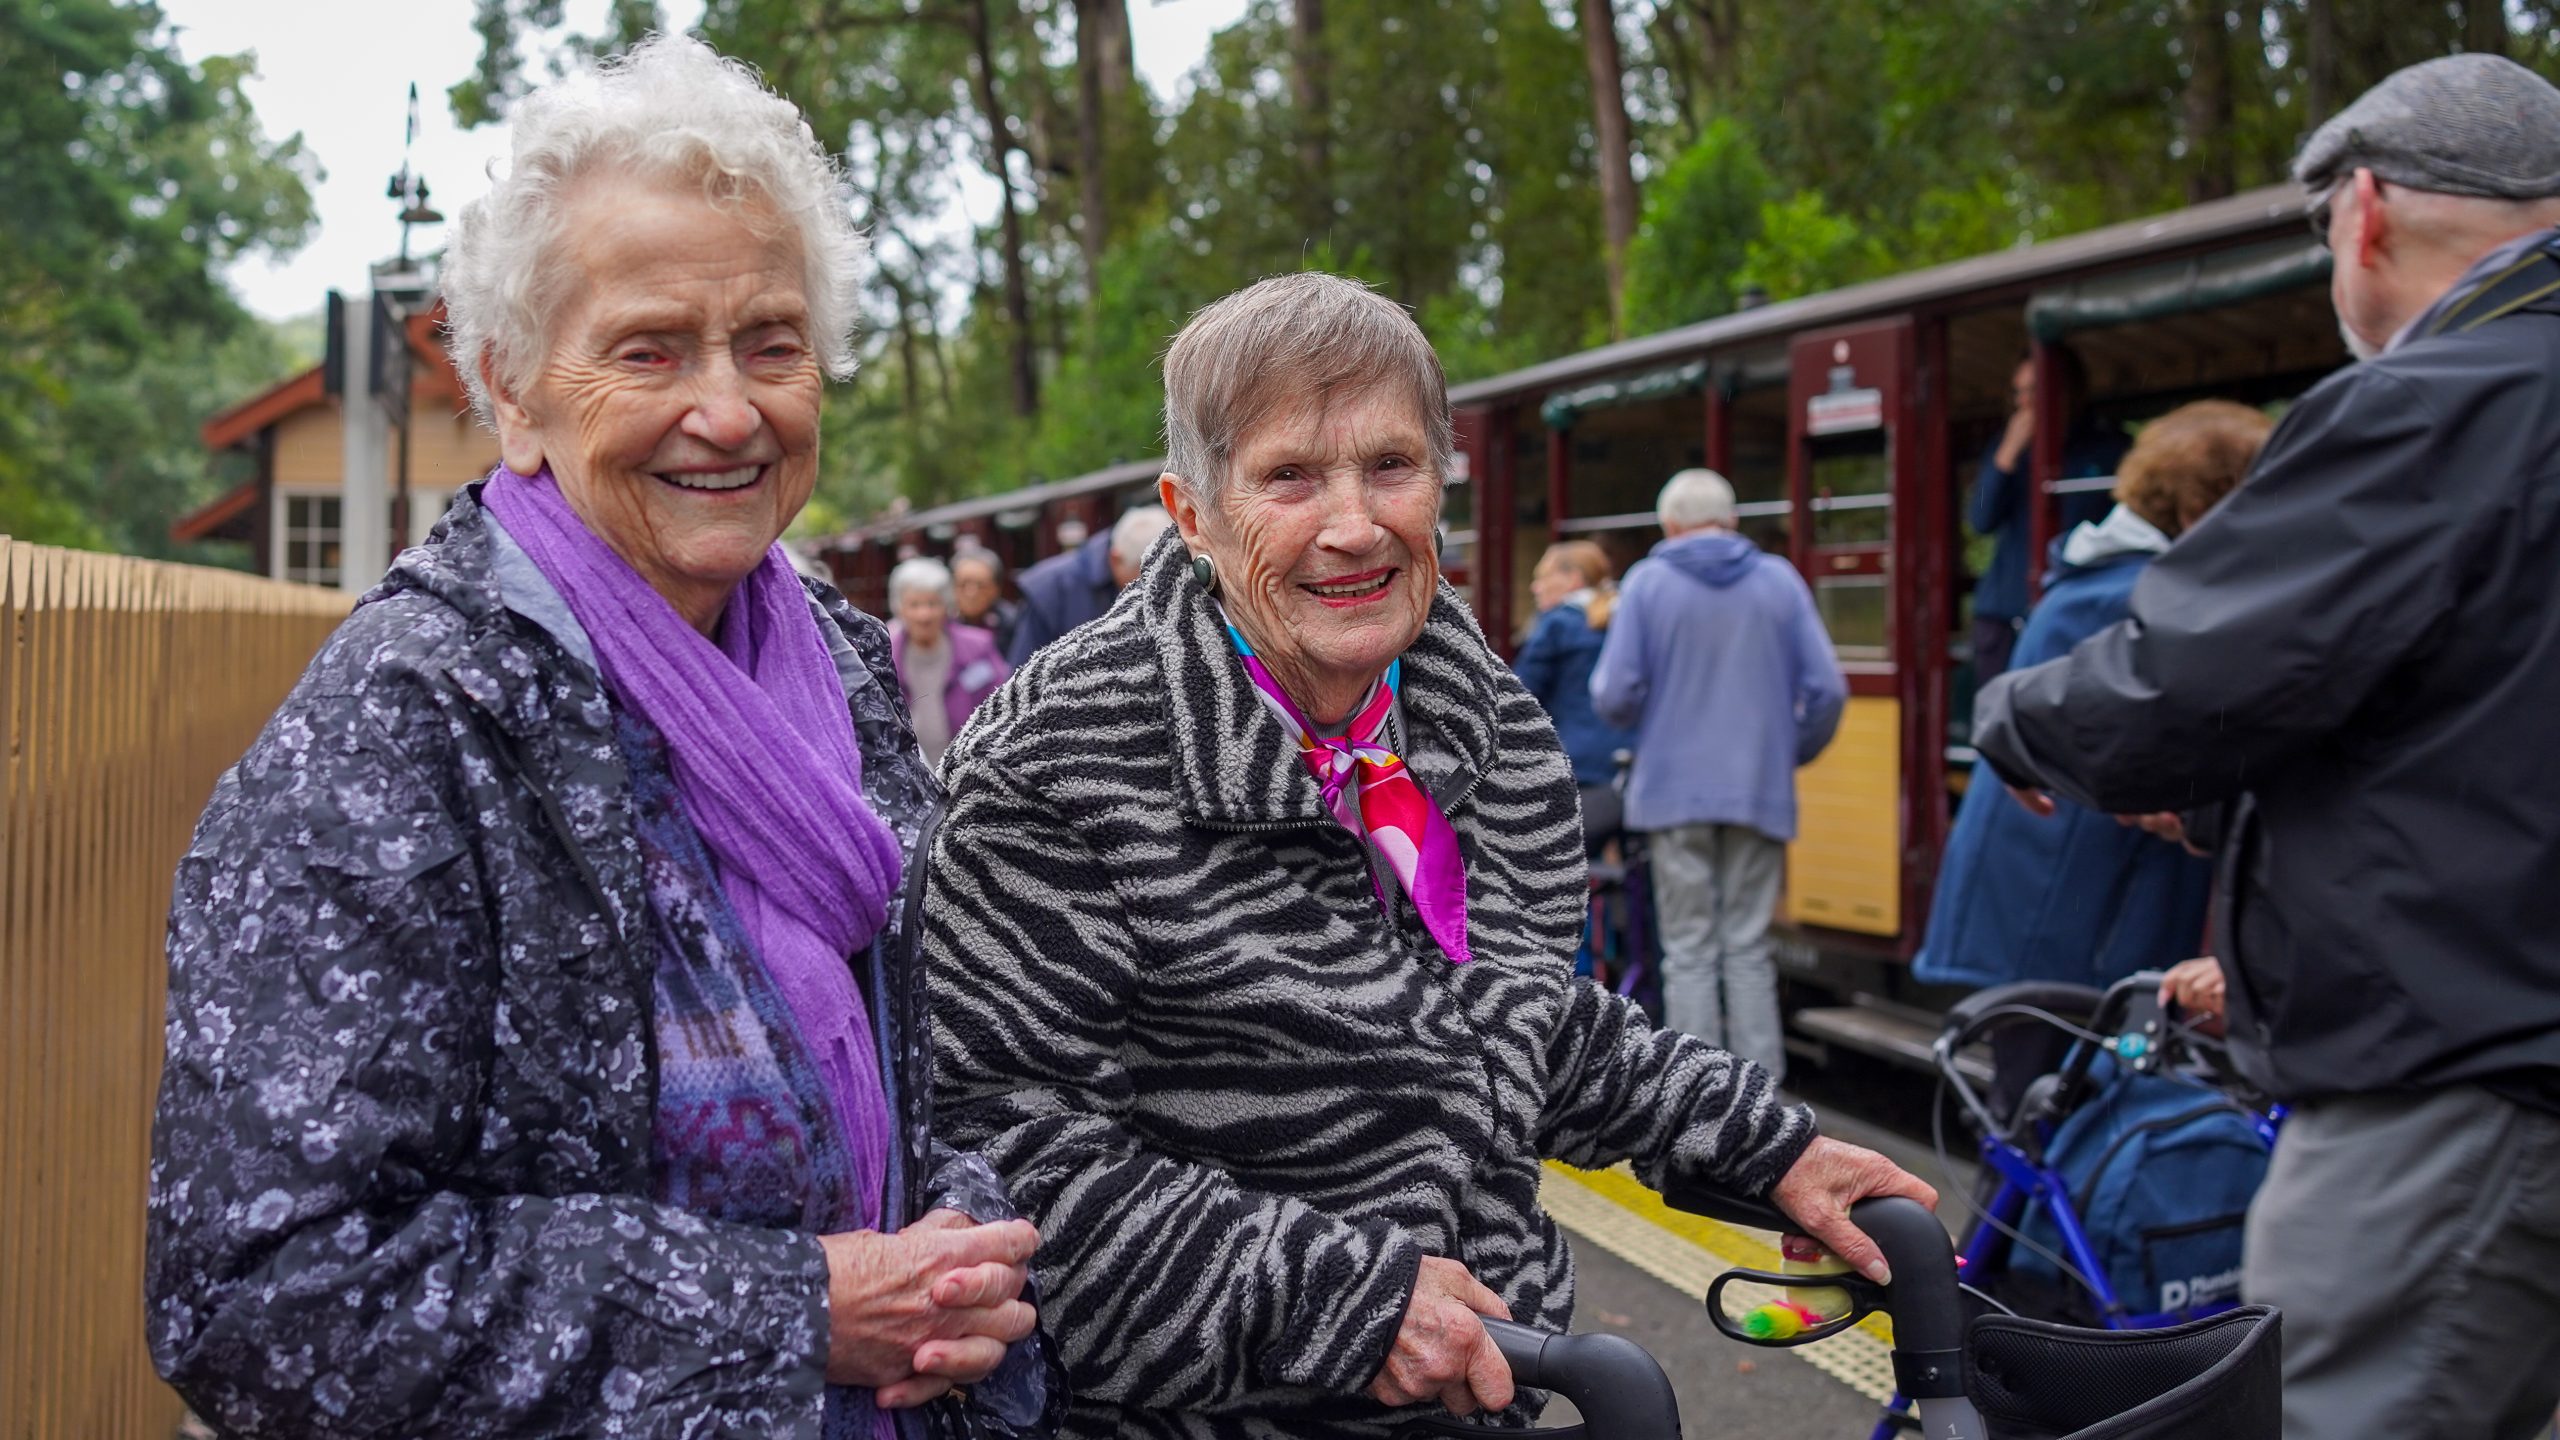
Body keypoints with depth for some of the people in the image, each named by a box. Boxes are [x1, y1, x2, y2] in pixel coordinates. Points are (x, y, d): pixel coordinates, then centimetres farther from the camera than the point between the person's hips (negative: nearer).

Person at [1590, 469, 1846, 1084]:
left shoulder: (1648, 581, -2)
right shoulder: (1780, 579, 4)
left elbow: (1615, 695, -9)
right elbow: (1827, 689, 0)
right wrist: (1790, 752, 17)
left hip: (1674, 791, -2)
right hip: (1760, 791, 2)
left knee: (1690, 951, 4)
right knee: (1749, 949, 9)